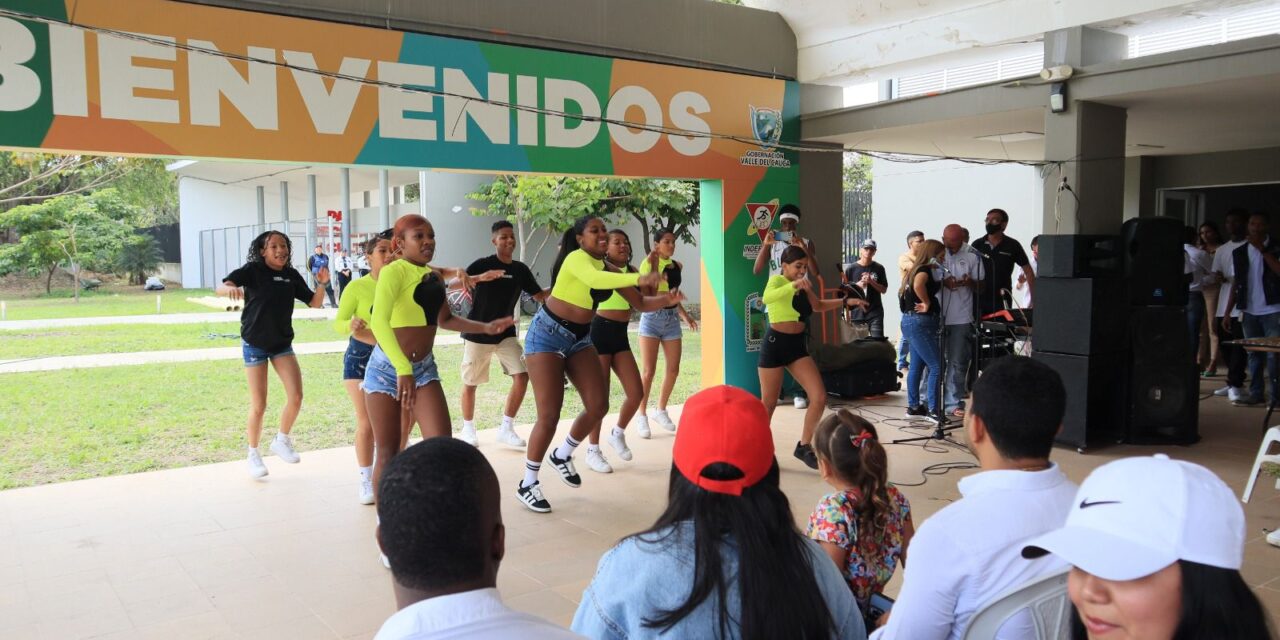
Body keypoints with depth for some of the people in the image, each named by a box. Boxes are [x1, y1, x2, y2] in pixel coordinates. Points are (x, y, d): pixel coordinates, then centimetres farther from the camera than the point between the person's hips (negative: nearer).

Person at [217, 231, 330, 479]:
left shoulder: (292, 275, 1)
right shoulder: (252, 271, -11)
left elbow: (314, 303, 5)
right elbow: (221, 287, -23)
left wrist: (323, 285, -14)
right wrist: (230, 289, -47)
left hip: (282, 343, 4)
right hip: (255, 344, -3)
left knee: (296, 397, -8)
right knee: (259, 405, -1)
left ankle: (282, 441, 18)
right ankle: (253, 455, 19)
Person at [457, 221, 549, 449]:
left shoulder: (521, 269, 3)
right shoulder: (483, 264, -11)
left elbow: (540, 296, 10)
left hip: (506, 333, 4)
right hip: (477, 334, -4)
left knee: (522, 376, -10)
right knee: (470, 383, 6)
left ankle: (506, 428, 3)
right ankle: (467, 429, 27)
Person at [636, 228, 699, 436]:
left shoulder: (676, 265, 10)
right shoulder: (648, 263, -7)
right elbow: (646, 293, -21)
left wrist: (685, 315, 22)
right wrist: (653, 265, -24)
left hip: (672, 319, 6)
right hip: (652, 318, -5)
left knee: (673, 369, 5)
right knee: (649, 371, -6)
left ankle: (661, 411, 23)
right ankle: (642, 416, 6)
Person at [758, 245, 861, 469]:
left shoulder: (803, 286, 11)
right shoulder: (777, 280, -11)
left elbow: (818, 306, 30)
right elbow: (766, 298, -35)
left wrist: (845, 301, 20)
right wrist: (793, 285, -47)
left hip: (797, 345, 6)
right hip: (775, 344, -6)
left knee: (819, 397, -5)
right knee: (769, 403, 3)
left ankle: (804, 446, 11)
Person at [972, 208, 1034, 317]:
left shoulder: (1012, 246, 2)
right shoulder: (977, 245, 6)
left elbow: (1028, 272, 5)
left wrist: (1034, 299, -2)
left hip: (1002, 301, -1)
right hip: (979, 299, 1)